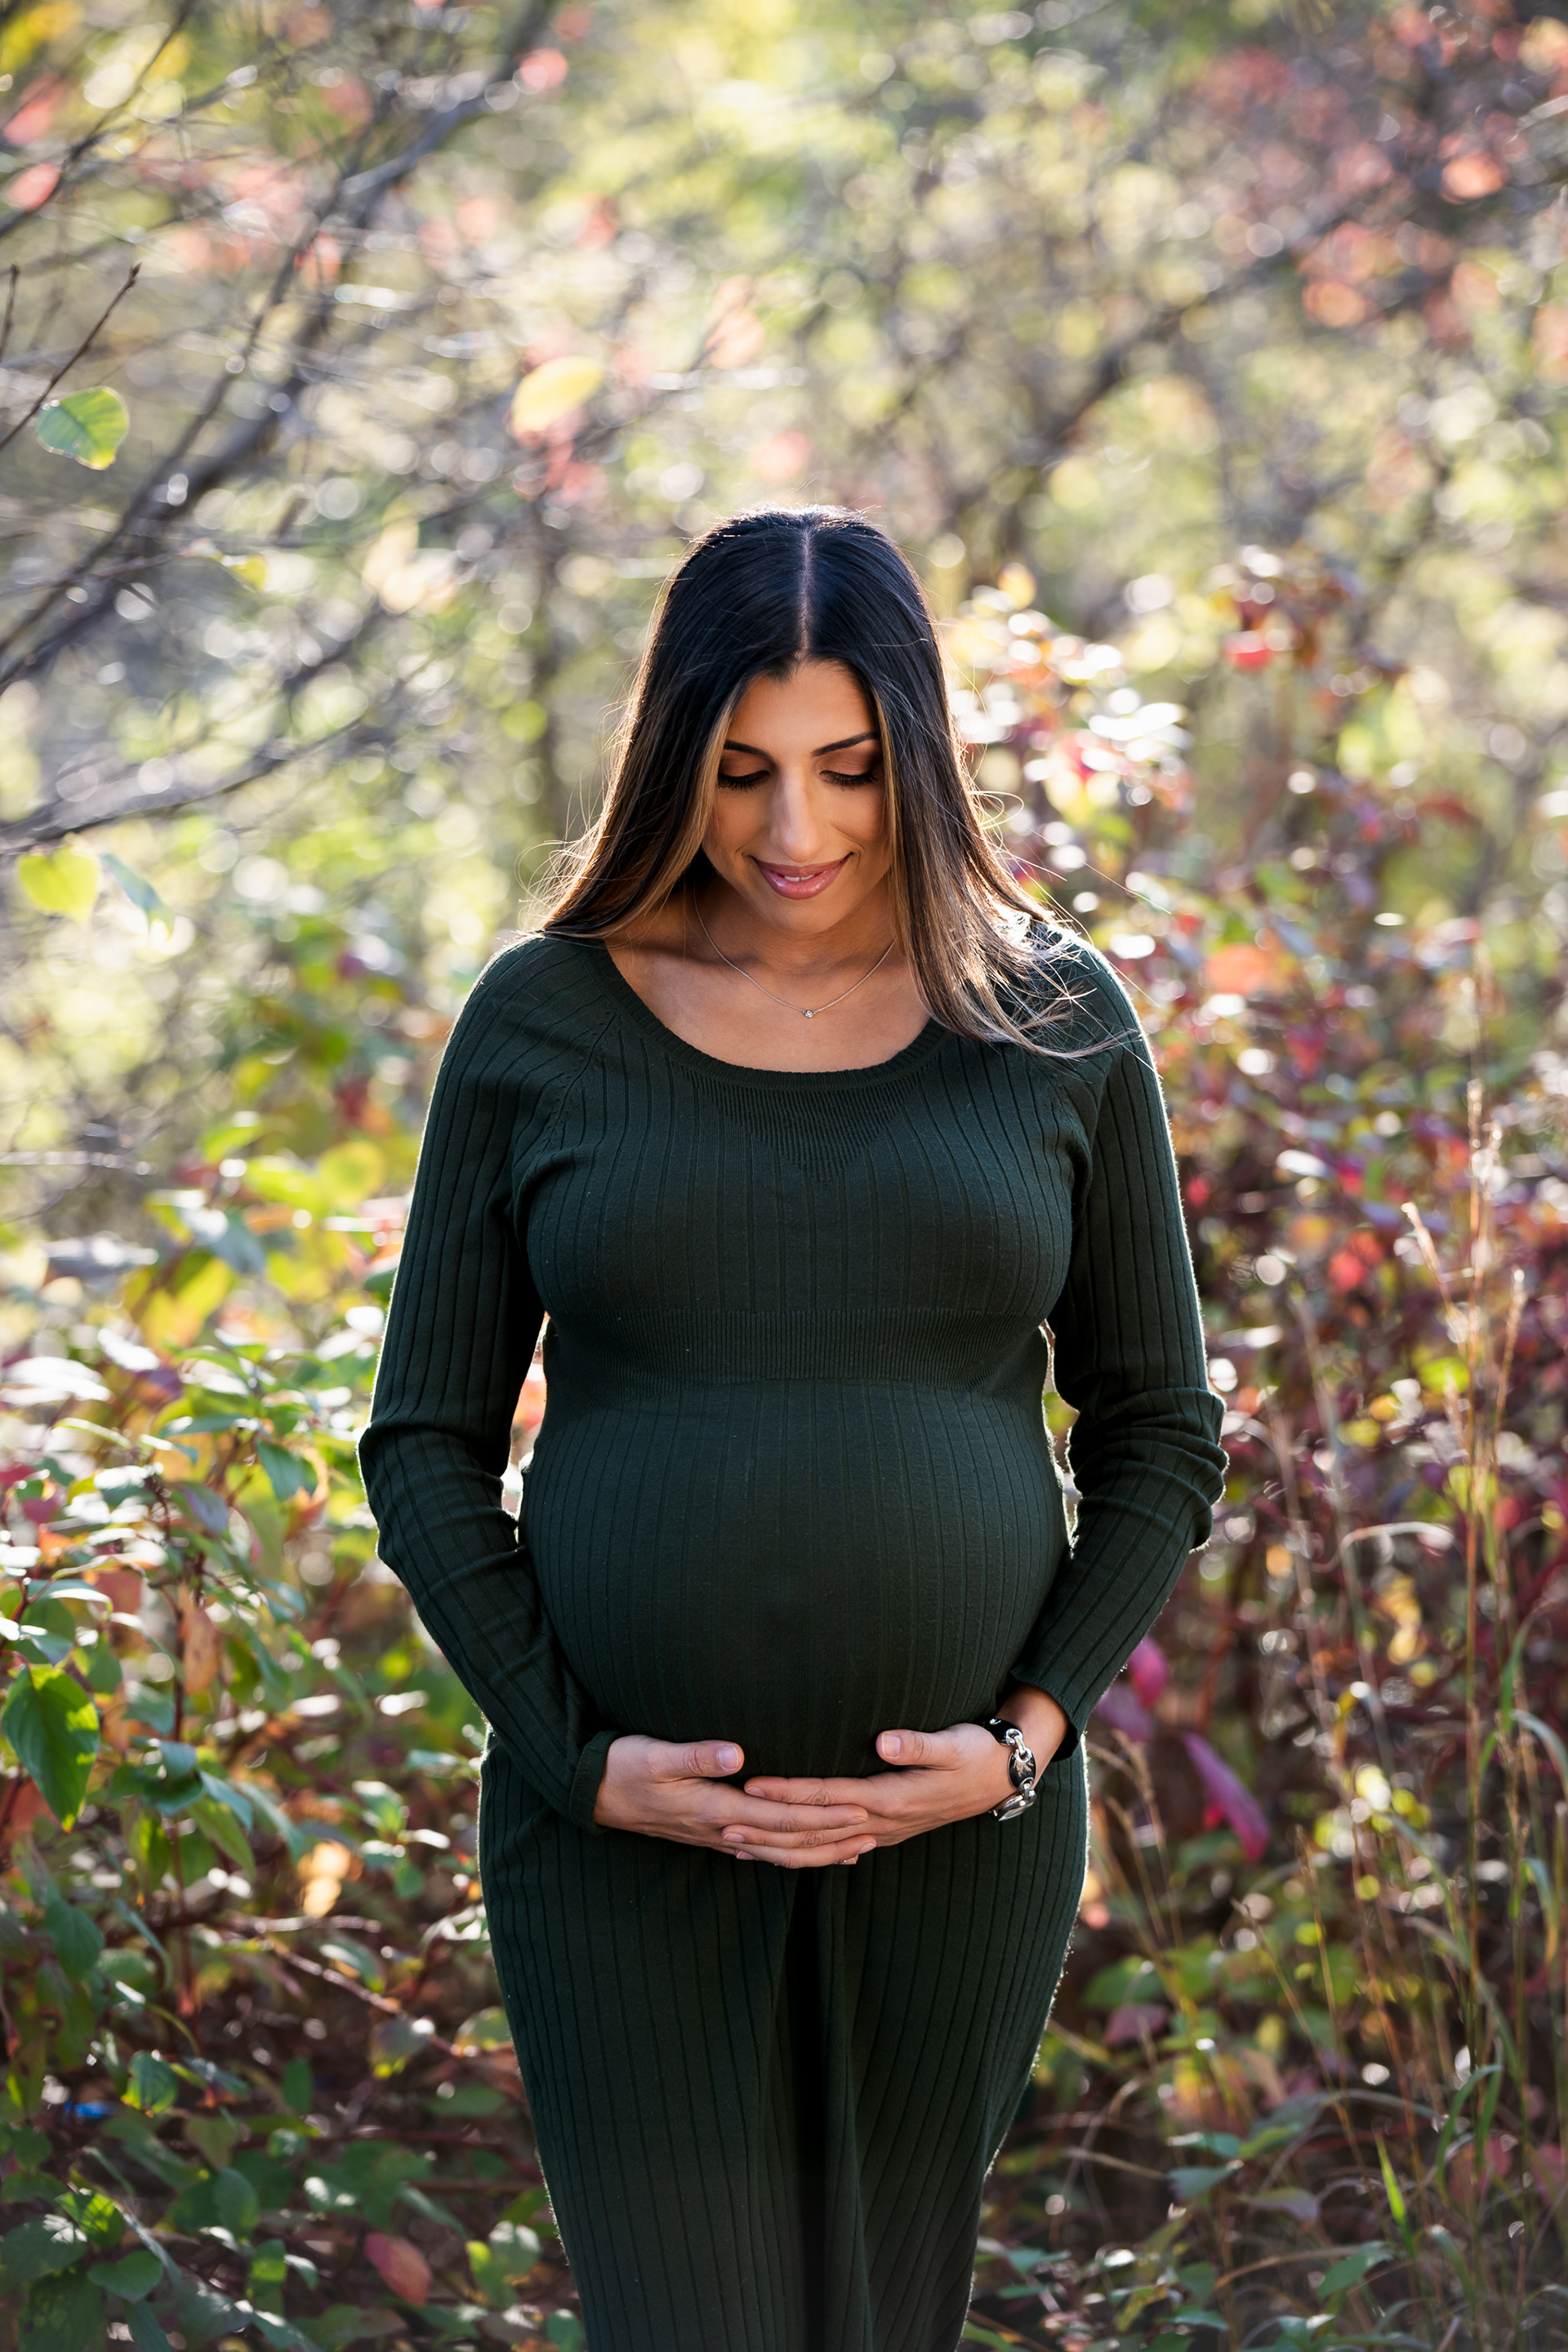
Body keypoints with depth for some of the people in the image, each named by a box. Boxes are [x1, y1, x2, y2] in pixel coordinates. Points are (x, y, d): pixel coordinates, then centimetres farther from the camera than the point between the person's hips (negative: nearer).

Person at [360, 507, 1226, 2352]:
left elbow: (1159, 1436, 5)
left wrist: (1029, 1735, -8)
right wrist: (579, 1761, -11)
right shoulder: (541, 1026, -2)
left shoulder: (1055, 1025, 0)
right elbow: (427, 1451, 1)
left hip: (951, 1835, 1)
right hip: (624, 1841, -1)